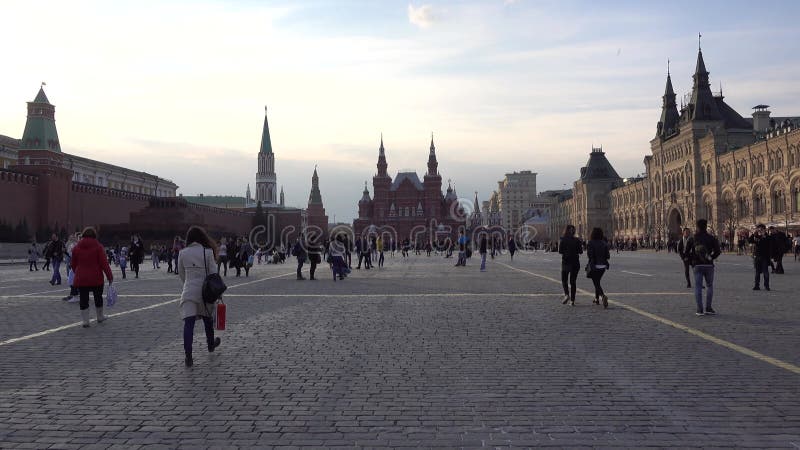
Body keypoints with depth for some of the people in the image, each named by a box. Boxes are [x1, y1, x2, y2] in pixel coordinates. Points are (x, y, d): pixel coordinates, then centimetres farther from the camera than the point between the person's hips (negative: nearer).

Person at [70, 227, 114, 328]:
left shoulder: (76, 247, 4)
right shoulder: (98, 246, -5)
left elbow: (73, 264, 10)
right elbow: (104, 263, -10)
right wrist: (109, 276, -7)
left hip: (81, 279, 2)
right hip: (96, 278, -2)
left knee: (84, 300, 5)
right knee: (98, 297, 16)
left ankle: (85, 321, 3)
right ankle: (100, 317, 29)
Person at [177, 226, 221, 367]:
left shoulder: (182, 253, 0)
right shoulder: (208, 252, -6)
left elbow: (181, 274, 10)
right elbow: (213, 273, -5)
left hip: (188, 291, 0)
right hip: (205, 291, 0)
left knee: (188, 323, -5)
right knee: (207, 319, 21)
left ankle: (188, 356, -15)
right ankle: (211, 344, 43)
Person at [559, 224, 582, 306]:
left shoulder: (562, 240, -5)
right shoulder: (577, 240, 0)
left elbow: (560, 251, -11)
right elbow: (580, 251, -4)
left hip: (566, 262, -2)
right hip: (575, 263, 2)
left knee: (564, 280, 11)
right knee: (573, 282, 8)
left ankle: (566, 295, -13)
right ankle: (572, 300, 4)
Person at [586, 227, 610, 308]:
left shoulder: (590, 244, -11)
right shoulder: (604, 243, 3)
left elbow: (590, 255, -17)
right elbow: (608, 256, 2)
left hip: (594, 266, -5)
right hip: (603, 266, 5)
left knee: (596, 284, -4)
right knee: (597, 282, 22)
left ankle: (603, 296, -30)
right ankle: (597, 299, 30)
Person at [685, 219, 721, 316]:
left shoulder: (692, 239, 3)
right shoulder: (711, 238, -1)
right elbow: (717, 251, -9)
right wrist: (711, 258, 5)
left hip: (697, 265, 1)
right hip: (708, 265, 0)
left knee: (698, 287, 2)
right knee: (709, 286, 13)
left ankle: (700, 309, -1)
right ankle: (708, 308, 11)